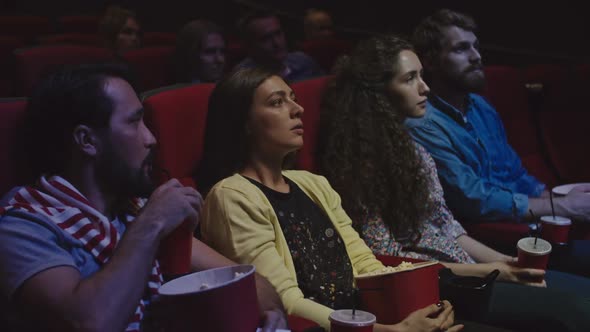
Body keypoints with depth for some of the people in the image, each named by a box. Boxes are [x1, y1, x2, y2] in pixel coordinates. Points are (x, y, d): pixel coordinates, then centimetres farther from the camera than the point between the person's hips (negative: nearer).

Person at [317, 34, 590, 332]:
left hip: (465, 270, 8)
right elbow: (387, 258, -16)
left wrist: (502, 262, 0)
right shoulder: (358, 157, -14)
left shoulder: (409, 146, 11)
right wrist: (484, 271, -15)